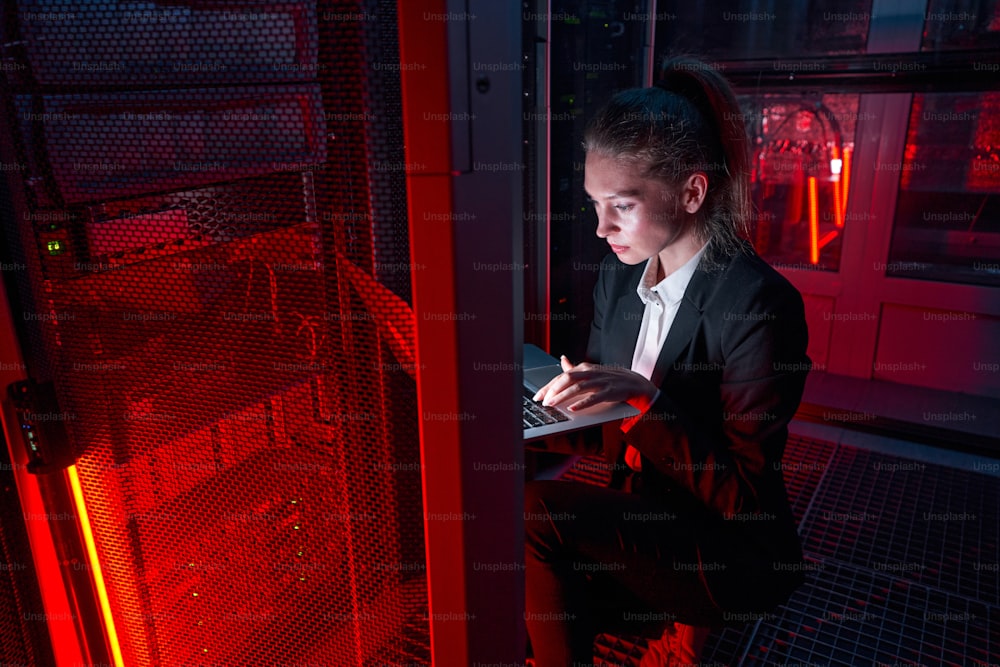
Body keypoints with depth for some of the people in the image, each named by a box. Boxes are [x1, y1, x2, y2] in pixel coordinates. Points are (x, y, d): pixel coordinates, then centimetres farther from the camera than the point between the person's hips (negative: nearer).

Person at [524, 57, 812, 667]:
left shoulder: (761, 305, -22)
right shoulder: (618, 275, 0)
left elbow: (744, 498, -20)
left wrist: (643, 397, -30)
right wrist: (569, 396, -11)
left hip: (733, 554, -7)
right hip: (636, 521, 7)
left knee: (534, 512, -23)